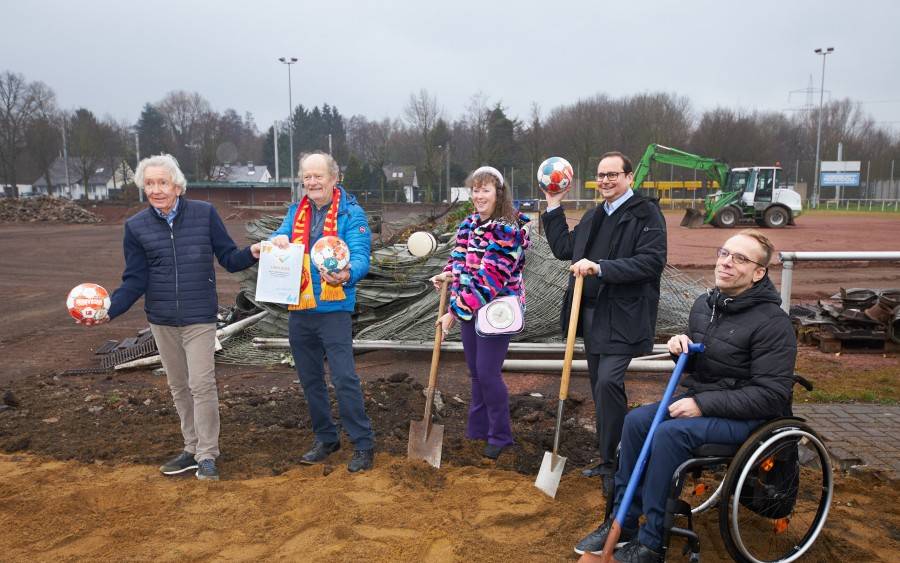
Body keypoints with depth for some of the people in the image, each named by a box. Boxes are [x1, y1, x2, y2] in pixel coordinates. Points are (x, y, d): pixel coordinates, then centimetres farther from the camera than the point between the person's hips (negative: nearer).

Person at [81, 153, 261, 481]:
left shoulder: (204, 214, -6)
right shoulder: (136, 226, 1)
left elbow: (228, 257, -1)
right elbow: (135, 281, 2)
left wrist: (251, 254, -23)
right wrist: (110, 308, -14)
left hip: (199, 318, -3)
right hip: (161, 321, 4)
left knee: (201, 384, -7)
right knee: (178, 386, 13)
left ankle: (207, 455, 7)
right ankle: (193, 448, 27)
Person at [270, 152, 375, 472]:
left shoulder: (351, 214, -6)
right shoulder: (296, 212, 12)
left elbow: (360, 256, -17)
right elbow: (281, 237, 2)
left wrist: (347, 274, -39)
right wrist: (279, 239, -23)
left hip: (333, 309, -6)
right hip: (299, 310, 6)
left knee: (344, 379, -7)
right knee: (310, 380, 14)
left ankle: (363, 444, 7)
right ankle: (326, 439, 30)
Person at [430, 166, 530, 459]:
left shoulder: (507, 230, -17)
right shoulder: (467, 224, 7)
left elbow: (490, 278, -23)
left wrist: (455, 311, -23)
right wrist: (448, 274, -2)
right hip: (467, 309, 7)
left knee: (488, 373, -3)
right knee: (475, 372, 15)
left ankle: (500, 435, 16)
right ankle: (478, 429, 30)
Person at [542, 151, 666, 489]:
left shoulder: (646, 213, -7)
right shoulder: (593, 217, 18)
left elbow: (652, 261, -19)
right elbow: (564, 248, 21)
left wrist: (600, 268, -24)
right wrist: (554, 208, 16)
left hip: (622, 317, -8)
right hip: (591, 313, 8)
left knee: (608, 382, -17)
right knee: (600, 387, 12)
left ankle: (612, 463, -4)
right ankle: (608, 459, 24)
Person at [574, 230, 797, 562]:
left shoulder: (772, 323, -18)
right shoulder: (704, 305, 6)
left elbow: (771, 395, -22)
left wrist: (703, 404, -24)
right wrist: (682, 348, -5)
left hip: (747, 415, -7)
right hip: (701, 399, 8)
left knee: (670, 432, -30)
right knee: (636, 420, -14)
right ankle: (623, 522, -4)